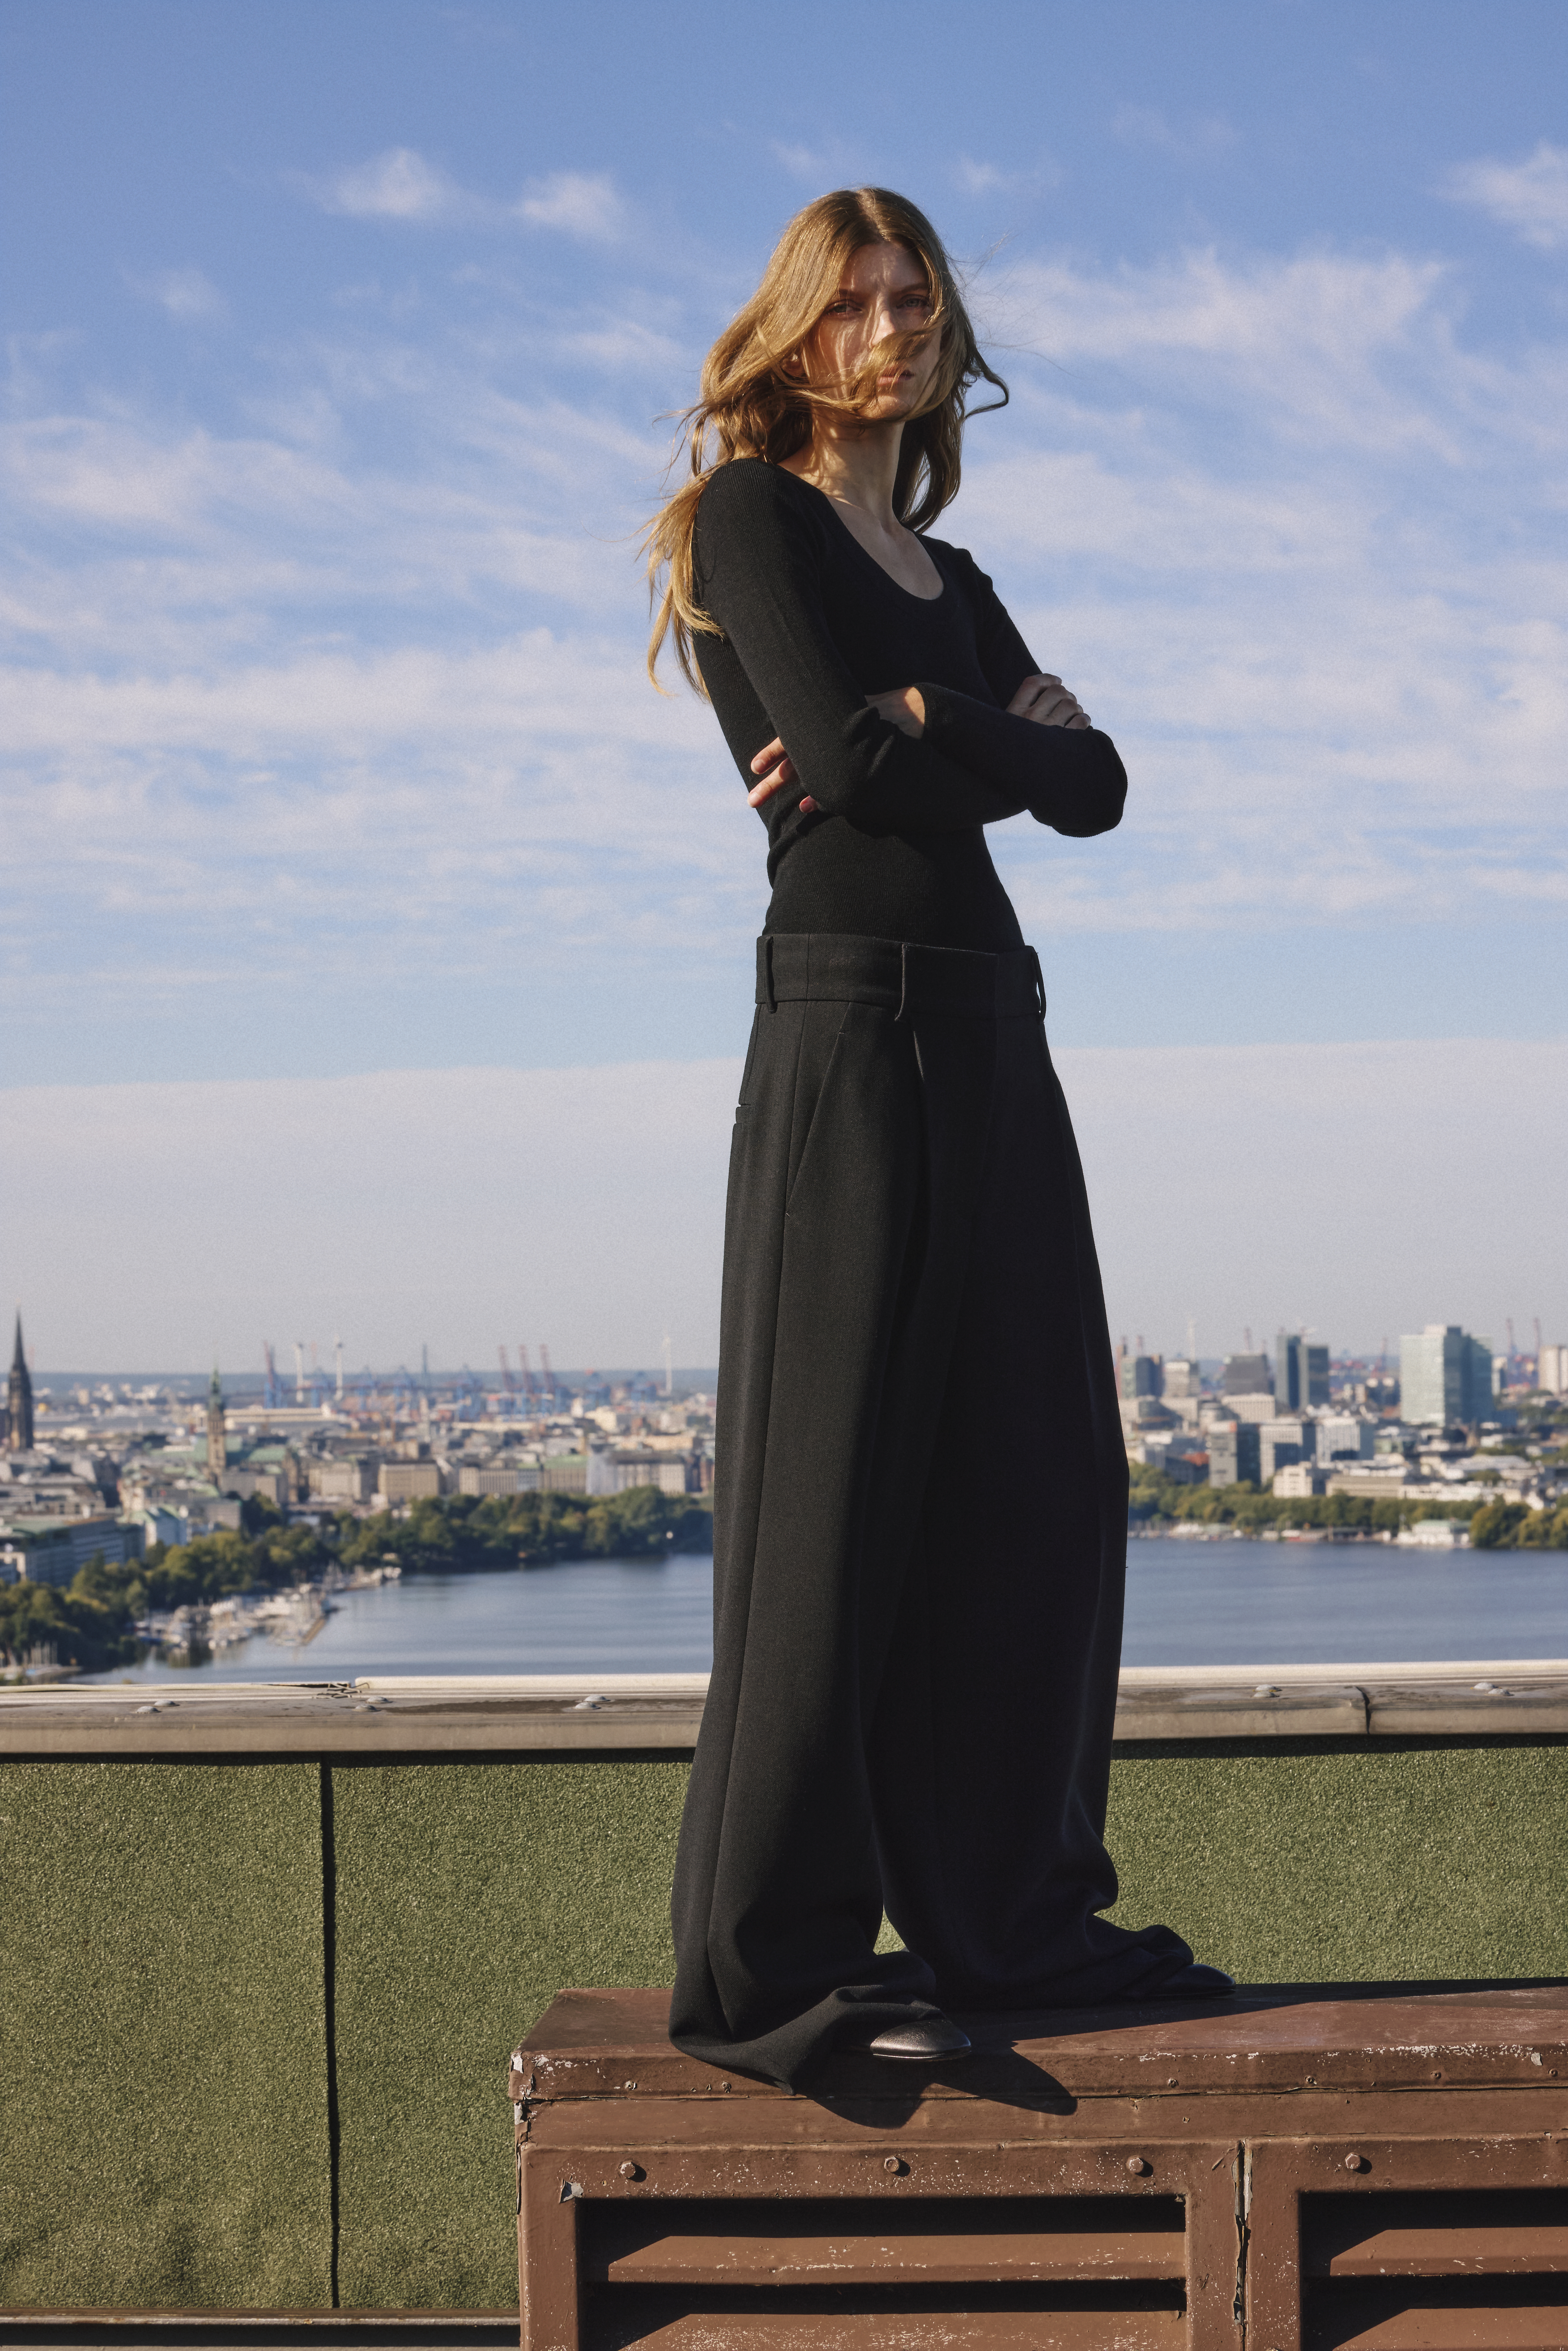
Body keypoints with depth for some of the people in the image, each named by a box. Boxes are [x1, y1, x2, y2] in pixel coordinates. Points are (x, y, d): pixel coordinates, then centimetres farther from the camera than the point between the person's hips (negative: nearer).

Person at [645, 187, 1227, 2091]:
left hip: (993, 1028, 8)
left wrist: (932, 729, -6)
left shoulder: (946, 576, 22)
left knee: (1032, 1485, 8)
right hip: (853, 1020, -8)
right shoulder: (754, 512, 1)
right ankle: (765, 1968, -5)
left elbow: (1095, 787, 9)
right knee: (833, 1492, -9)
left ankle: (1011, 1917, 17)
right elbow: (844, 756, -14)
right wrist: (1004, 731, 3)